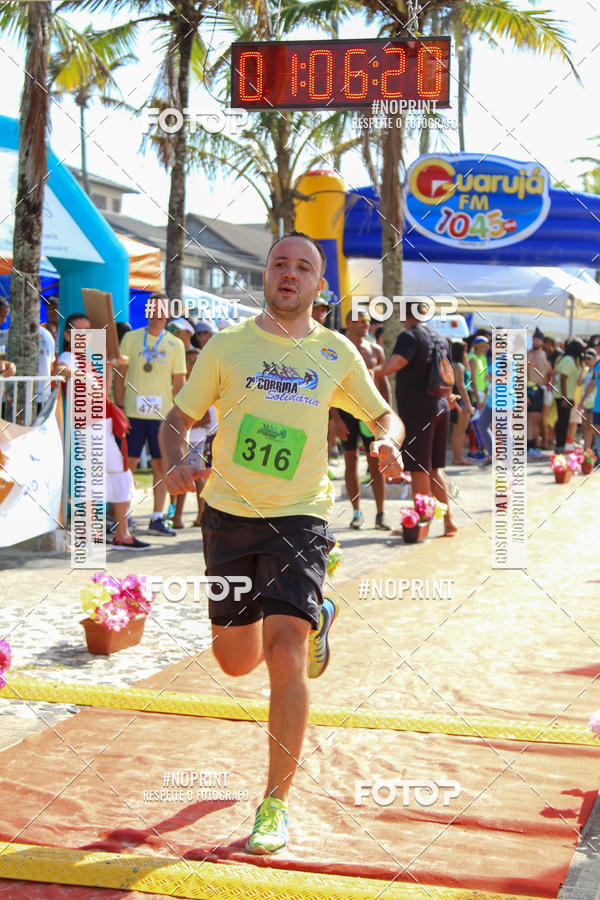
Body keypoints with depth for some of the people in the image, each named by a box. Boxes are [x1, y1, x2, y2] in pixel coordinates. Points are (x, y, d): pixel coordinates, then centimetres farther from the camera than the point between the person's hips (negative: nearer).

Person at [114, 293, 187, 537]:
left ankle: (157, 518, 10)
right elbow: (120, 376, 5)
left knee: (161, 465, 3)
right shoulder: (131, 338, 4)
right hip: (133, 413, -1)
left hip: (162, 415, 1)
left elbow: (179, 383, 9)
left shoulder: (175, 345, 7)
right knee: (128, 464, 0)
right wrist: (119, 408, -2)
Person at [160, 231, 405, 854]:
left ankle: (275, 808, -3)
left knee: (285, 658, -15)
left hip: (300, 516, -1)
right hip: (229, 513, 2)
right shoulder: (227, 346, 1)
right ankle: (315, 616, 44)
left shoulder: (337, 353, 4)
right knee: (236, 661, 10)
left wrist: (388, 440, -9)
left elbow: (384, 414, 15)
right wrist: (175, 462, -16)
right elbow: (178, 418, 6)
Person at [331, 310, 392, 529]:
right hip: (346, 411, -2)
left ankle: (380, 515, 3)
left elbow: (384, 384, 13)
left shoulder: (375, 350, 9)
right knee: (351, 462, 3)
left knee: (376, 463, -1)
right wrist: (336, 418, -13)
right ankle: (357, 513, 12)